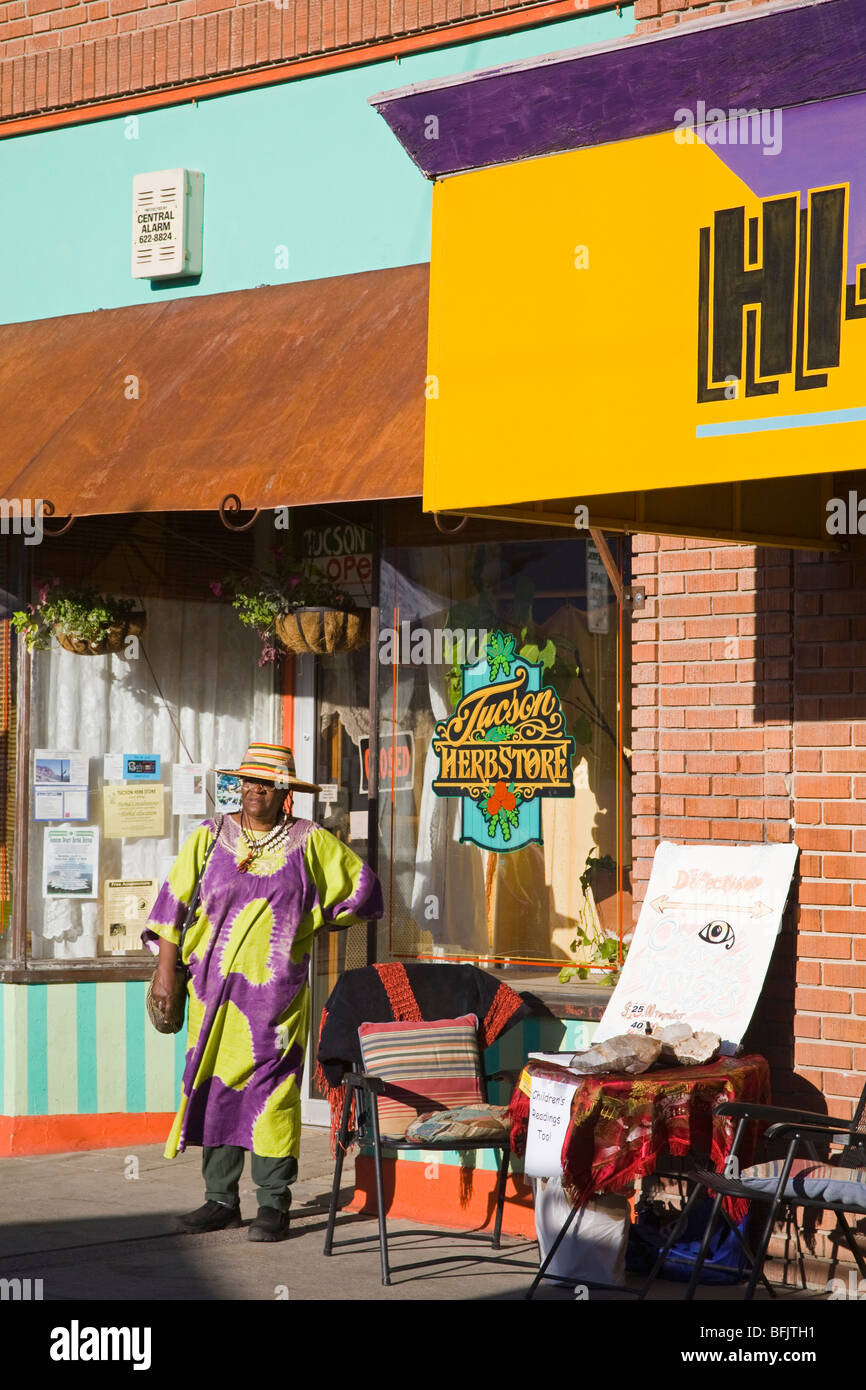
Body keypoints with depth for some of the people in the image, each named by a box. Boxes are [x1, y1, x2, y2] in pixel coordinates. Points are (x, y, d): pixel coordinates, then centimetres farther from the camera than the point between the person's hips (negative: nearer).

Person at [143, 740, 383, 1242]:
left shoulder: (310, 842, 4)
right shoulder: (210, 837, 7)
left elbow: (361, 884, 14)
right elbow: (174, 900, 8)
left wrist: (314, 922, 12)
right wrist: (166, 969, 2)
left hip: (277, 989, -2)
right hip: (214, 987, 2)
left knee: (272, 1087, -6)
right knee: (215, 1085, 3)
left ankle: (274, 1203, 0)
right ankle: (221, 1199, 12)